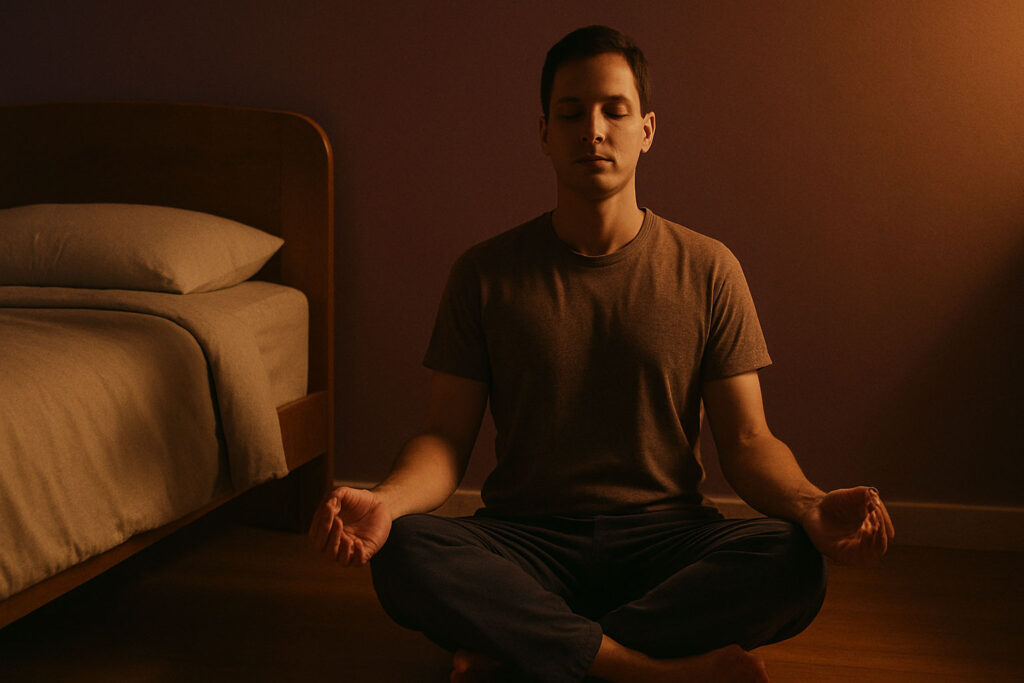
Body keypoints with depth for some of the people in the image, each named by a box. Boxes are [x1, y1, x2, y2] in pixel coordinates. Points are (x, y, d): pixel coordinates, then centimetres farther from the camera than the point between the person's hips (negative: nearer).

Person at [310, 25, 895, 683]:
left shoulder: (708, 270, 4)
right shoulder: (486, 274, 3)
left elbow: (747, 441, 2)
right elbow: (446, 437, 0)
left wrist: (811, 506, -21)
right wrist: (386, 500, -23)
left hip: (667, 536, 1)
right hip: (526, 540, 0)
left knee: (796, 564, -30)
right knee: (403, 555, -30)